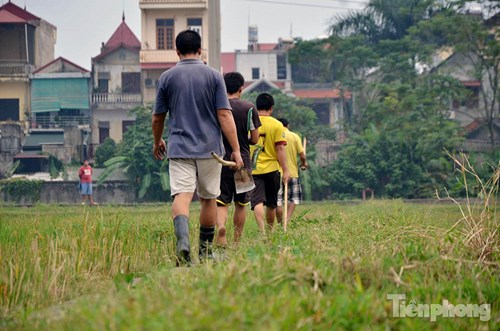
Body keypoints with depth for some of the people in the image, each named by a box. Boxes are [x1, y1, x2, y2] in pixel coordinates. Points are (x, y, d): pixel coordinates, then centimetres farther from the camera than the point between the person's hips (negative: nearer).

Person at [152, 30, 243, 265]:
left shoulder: (167, 77, 2)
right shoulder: (213, 76, 0)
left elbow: (157, 117, 8)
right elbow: (224, 115, -6)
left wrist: (157, 142, 27)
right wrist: (236, 150, -5)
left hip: (179, 148, 0)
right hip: (210, 148, 0)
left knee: (182, 195, -11)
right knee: (208, 199, 13)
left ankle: (182, 238, -37)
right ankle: (205, 251, 21)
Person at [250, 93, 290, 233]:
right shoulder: (277, 125, -5)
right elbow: (280, 149, -9)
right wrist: (285, 170, -5)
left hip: (252, 169, 0)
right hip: (271, 169, 0)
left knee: (257, 201, -7)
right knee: (271, 203, 14)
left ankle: (262, 230, -24)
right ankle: (270, 230, 24)